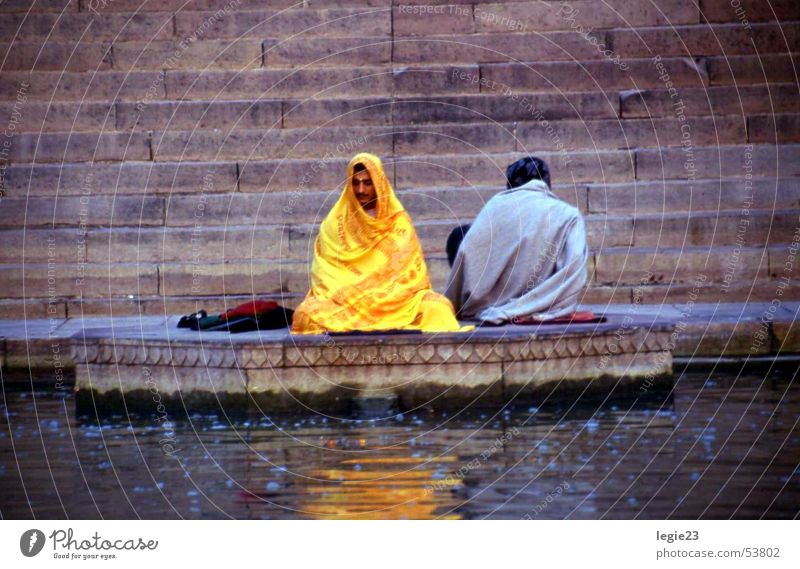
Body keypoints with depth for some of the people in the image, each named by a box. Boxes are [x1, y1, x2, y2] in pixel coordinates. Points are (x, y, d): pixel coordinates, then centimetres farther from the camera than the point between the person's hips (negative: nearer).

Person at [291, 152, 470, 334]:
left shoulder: (398, 220, 7)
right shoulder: (336, 221, 8)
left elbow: (409, 270, 1)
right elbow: (325, 270, 3)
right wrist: (347, 295, -15)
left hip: (391, 300, 1)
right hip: (344, 300, 0)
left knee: (437, 307, -29)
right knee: (307, 312, -33)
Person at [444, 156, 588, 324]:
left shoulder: (496, 203, 2)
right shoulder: (569, 215, 1)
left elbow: (467, 253, -6)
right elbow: (576, 265, -15)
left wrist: (455, 306, 4)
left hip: (483, 308, 0)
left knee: (459, 234, 24)